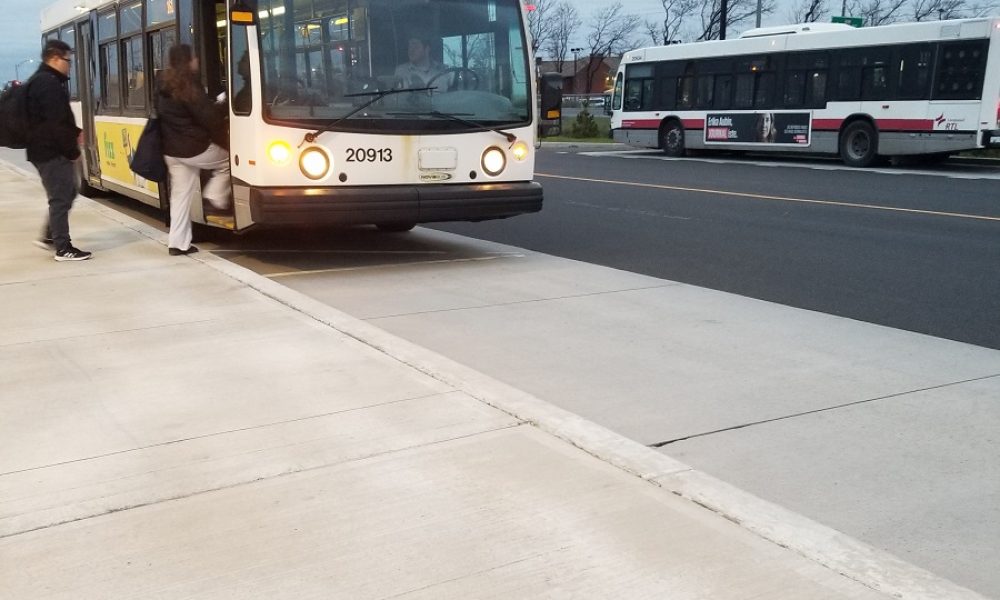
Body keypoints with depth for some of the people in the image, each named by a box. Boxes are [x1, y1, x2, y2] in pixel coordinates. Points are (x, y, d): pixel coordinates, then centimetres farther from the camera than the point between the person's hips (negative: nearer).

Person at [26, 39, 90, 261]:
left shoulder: (42, 80, 16)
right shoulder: (49, 83, -18)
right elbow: (57, 122, -22)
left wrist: (75, 133, 12)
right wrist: (73, 151, -16)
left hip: (47, 149, 10)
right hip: (52, 151, -10)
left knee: (65, 194, 18)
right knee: (61, 198, -4)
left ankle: (50, 236, 24)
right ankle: (63, 249, 2)